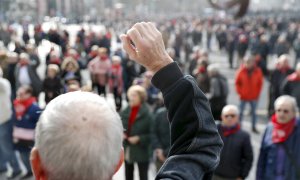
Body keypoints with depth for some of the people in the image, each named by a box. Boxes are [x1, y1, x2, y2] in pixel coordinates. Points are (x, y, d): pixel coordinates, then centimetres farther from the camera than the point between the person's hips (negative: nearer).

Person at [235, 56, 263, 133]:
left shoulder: (258, 71, -6)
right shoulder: (241, 71, -9)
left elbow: (260, 83, 4)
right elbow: (237, 83, 1)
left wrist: (257, 93, 0)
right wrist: (240, 92, -5)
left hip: (254, 97, 1)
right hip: (243, 97, -1)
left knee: (253, 112, 12)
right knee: (241, 112, 5)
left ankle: (254, 127, 24)